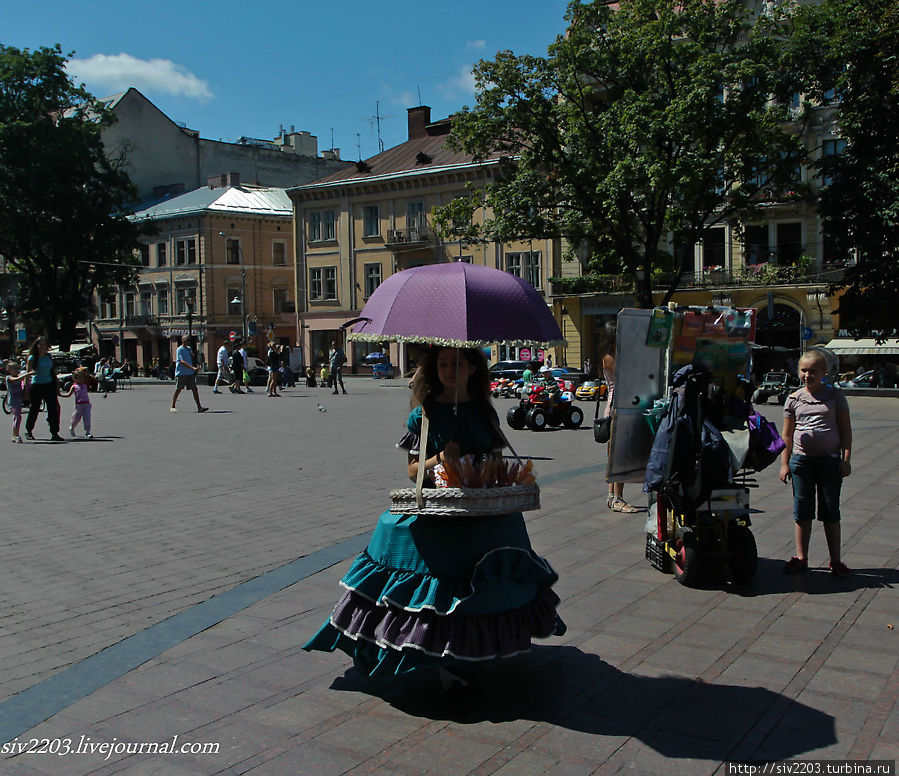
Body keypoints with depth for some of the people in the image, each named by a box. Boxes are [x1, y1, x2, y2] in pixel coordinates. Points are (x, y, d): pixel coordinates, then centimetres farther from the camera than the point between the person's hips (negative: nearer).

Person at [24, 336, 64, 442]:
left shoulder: (49, 357, 9)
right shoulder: (32, 358, -2)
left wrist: (57, 385, 14)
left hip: (49, 385, 3)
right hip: (36, 385, -3)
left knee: (53, 409, -6)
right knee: (34, 409, 7)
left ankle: (54, 433, -6)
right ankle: (28, 431, 27)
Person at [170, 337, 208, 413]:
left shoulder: (189, 348, 14)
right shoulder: (179, 349, -9)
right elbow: (182, 362, -20)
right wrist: (193, 368, -31)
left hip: (190, 373, 6)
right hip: (181, 373, -6)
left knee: (194, 389, -1)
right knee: (178, 390, 1)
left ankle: (199, 407, -3)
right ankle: (173, 407, 13)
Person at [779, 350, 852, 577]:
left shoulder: (835, 396, 2)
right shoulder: (794, 399, 5)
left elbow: (846, 429, 3)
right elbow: (787, 435, 9)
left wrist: (846, 459, -4)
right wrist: (784, 463, 4)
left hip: (830, 460, -1)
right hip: (801, 459, 1)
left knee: (831, 511, 4)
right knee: (802, 511, 5)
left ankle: (835, 560, 14)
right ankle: (801, 558, 15)